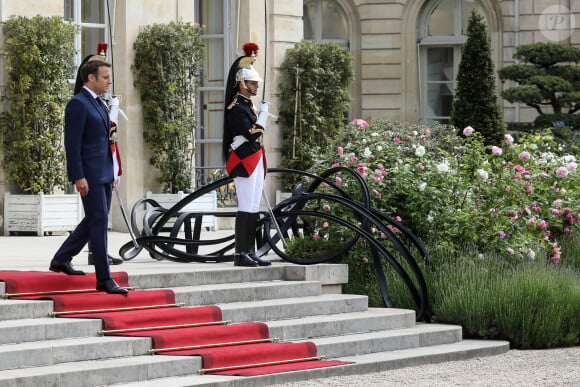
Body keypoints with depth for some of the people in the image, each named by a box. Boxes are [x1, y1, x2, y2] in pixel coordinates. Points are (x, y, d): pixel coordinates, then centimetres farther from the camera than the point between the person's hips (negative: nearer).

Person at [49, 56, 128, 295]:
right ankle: (104, 279, -6)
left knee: (95, 220, 15)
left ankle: (61, 259, 28)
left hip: (103, 174, 10)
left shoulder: (98, 104, 17)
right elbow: (72, 143, -17)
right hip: (89, 175, -10)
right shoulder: (78, 104, -12)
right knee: (99, 222, -8)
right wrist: (78, 177, -21)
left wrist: (111, 173, 21)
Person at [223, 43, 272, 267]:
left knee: (254, 209, 8)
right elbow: (251, 134, -20)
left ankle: (250, 253, 10)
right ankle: (241, 254, -10)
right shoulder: (235, 107, -11)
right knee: (246, 209, -11)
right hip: (244, 162, -10)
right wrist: (264, 114, -9)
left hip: (255, 162, 10)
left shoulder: (247, 105, 19)